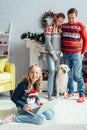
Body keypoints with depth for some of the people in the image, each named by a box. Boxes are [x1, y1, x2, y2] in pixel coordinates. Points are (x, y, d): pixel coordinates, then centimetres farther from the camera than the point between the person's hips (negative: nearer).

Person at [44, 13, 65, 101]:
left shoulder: (60, 30, 14)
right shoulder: (49, 28, -5)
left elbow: (61, 42, 16)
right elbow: (48, 42, -12)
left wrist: (58, 53, 2)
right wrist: (53, 54, -13)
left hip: (58, 54, 6)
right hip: (50, 53, -6)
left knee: (56, 72, 7)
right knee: (52, 71, -15)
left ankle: (53, 91, 17)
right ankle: (49, 94, -12)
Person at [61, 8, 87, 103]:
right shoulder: (63, 26, 6)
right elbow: (60, 38, 17)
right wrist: (62, 49, 9)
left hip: (76, 54, -4)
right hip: (66, 54, 4)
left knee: (77, 75, -4)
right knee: (68, 74, 10)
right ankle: (70, 91, 23)